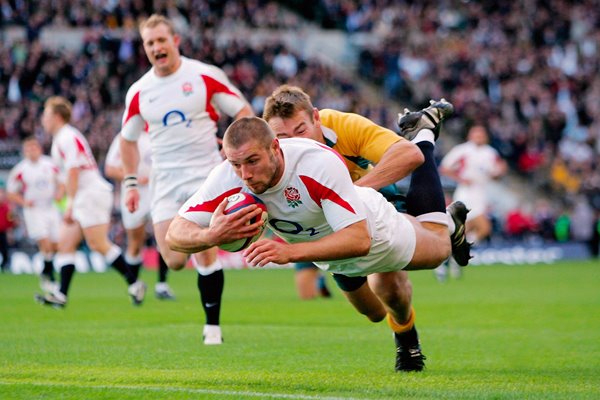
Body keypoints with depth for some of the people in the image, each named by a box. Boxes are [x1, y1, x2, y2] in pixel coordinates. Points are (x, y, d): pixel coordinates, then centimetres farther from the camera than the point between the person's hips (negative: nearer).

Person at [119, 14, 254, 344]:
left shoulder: (206, 76, -5)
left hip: (206, 174, -3)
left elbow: (244, 112, 1)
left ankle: (212, 326, 1)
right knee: (174, 262, -7)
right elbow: (128, 138, 17)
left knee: (206, 254, -11)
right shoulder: (139, 92, 4)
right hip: (165, 181, 3)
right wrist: (130, 182, 11)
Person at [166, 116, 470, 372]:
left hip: (373, 227, -3)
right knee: (375, 313, 28)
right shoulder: (227, 178, -38)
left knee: (438, 247, 29)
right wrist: (210, 236, -60)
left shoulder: (320, 163, -49)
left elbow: (359, 239, -53)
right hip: (329, 248, 3)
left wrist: (291, 251, -66)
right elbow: (174, 234, -36)